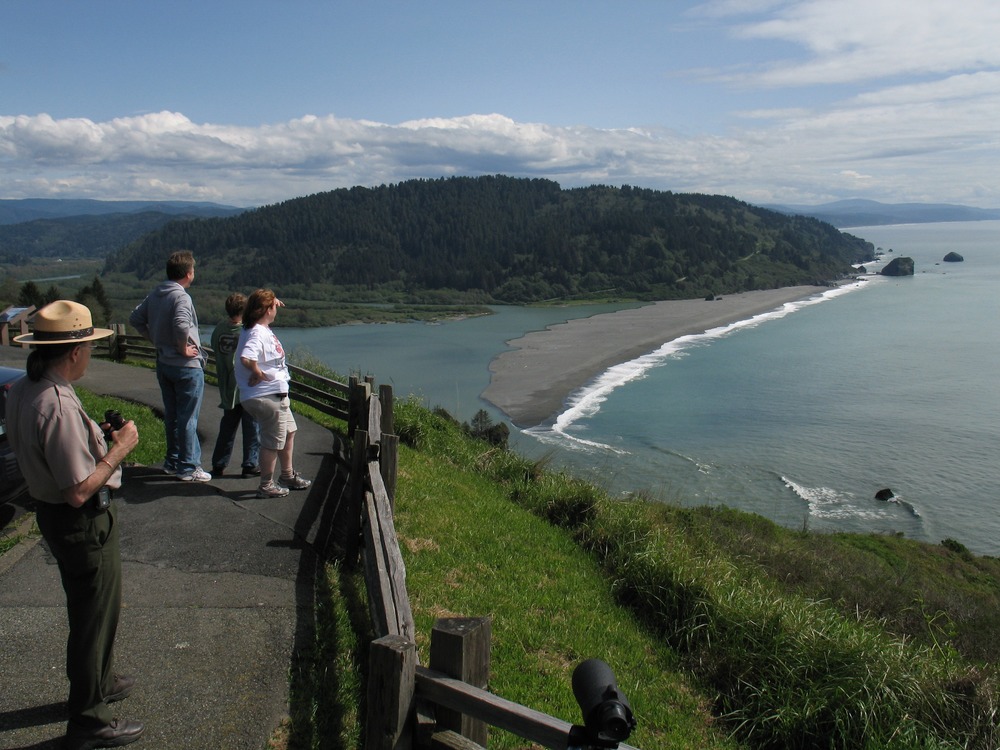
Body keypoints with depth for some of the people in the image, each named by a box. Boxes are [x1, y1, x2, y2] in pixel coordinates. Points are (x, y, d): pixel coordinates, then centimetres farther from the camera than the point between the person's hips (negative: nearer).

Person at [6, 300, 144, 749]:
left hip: (50, 509, 10)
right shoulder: (58, 406, -31)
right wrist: (119, 448, -19)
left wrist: (96, 438, 10)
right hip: (84, 523, -10)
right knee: (95, 615, 6)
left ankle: (97, 682, 47)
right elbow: (79, 491, -29)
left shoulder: (21, 392, 0)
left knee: (89, 608, 27)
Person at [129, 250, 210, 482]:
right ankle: (188, 467, 7)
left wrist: (155, 339, 11)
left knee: (171, 415, 18)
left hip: (164, 364, 8)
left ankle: (173, 461, 28)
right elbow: (181, 324, -36)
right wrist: (183, 348, -21)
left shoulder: (154, 295, 6)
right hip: (187, 366, -8)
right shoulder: (181, 297, -19)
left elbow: (135, 318, 13)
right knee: (187, 418, 0)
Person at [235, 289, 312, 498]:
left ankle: (288, 476, 38)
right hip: (267, 396, -11)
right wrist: (258, 374, -23)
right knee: (273, 441, 0)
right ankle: (266, 485, 13)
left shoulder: (263, 329, 8)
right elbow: (246, 358, -39)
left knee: (289, 432, 23)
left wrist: (274, 301, 18)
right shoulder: (256, 334, -22)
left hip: (277, 394, 11)